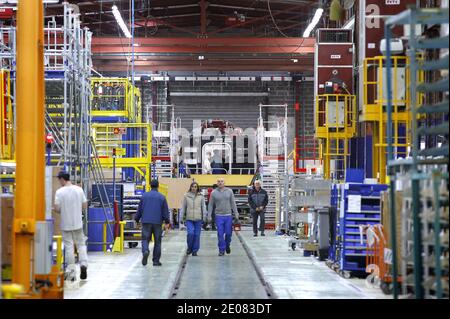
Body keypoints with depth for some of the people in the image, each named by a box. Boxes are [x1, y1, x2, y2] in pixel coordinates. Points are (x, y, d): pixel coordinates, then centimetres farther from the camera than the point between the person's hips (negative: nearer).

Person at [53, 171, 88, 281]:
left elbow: (57, 208, -14)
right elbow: (85, 206, 1)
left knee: (69, 247, 3)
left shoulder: (60, 192, -11)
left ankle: (71, 273, 6)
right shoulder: (79, 189, -1)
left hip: (65, 224, -2)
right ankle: (83, 264, -9)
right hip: (78, 223, 2)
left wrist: (62, 211, 8)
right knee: (81, 245, 13)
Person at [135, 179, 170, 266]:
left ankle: (145, 251, -28)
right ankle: (156, 260, 8)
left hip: (146, 221, 1)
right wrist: (167, 222, 4)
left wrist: (137, 219, 19)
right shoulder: (162, 197, 1)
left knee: (145, 239, 3)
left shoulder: (144, 196, 5)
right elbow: (165, 211, 0)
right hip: (157, 222, -1)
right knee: (157, 241, 7)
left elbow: (139, 209, 9)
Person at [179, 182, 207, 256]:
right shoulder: (186, 196, 3)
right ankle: (189, 248, 9)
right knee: (190, 233, -14)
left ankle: (195, 250, 13)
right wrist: (181, 217, 3)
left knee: (197, 235, 2)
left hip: (198, 219, 1)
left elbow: (203, 207, 6)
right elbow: (183, 207, 6)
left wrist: (204, 217, -2)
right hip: (189, 219, -1)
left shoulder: (201, 196, 4)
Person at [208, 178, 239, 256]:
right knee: (220, 234, -3)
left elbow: (233, 204, 7)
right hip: (219, 216, -1)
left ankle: (227, 246, 28)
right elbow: (210, 205, 5)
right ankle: (222, 250, 6)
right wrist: (208, 216, 0)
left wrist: (236, 215, 3)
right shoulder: (214, 193, 2)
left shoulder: (229, 191, 4)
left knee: (228, 233, 2)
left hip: (228, 215, 1)